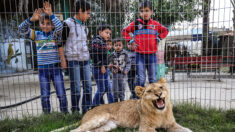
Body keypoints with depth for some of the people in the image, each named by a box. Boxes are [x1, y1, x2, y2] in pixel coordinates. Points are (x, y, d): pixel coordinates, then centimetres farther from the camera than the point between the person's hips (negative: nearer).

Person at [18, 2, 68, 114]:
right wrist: (32, 19, -19)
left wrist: (50, 14, -27)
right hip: (42, 69, 2)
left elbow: (60, 27, -20)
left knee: (61, 94, 4)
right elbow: (22, 29, -5)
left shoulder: (55, 34, -1)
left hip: (56, 67, -2)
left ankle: (65, 114, 19)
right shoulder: (36, 35, 5)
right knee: (44, 96, 10)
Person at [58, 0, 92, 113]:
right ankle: (75, 111, 14)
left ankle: (86, 110, 18)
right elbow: (61, 42, -4)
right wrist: (63, 59, -8)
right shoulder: (68, 23, -3)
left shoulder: (83, 25, 15)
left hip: (85, 59, 6)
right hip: (73, 59, -6)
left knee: (88, 86, 5)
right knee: (76, 88, -2)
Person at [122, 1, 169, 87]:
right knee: (140, 79, 1)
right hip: (140, 54, -2)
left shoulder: (155, 24, 7)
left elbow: (165, 30, 22)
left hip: (152, 54, 2)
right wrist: (131, 41, 1)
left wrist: (158, 38, 7)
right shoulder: (136, 23, 2)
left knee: (153, 79, 9)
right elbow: (124, 31, 10)